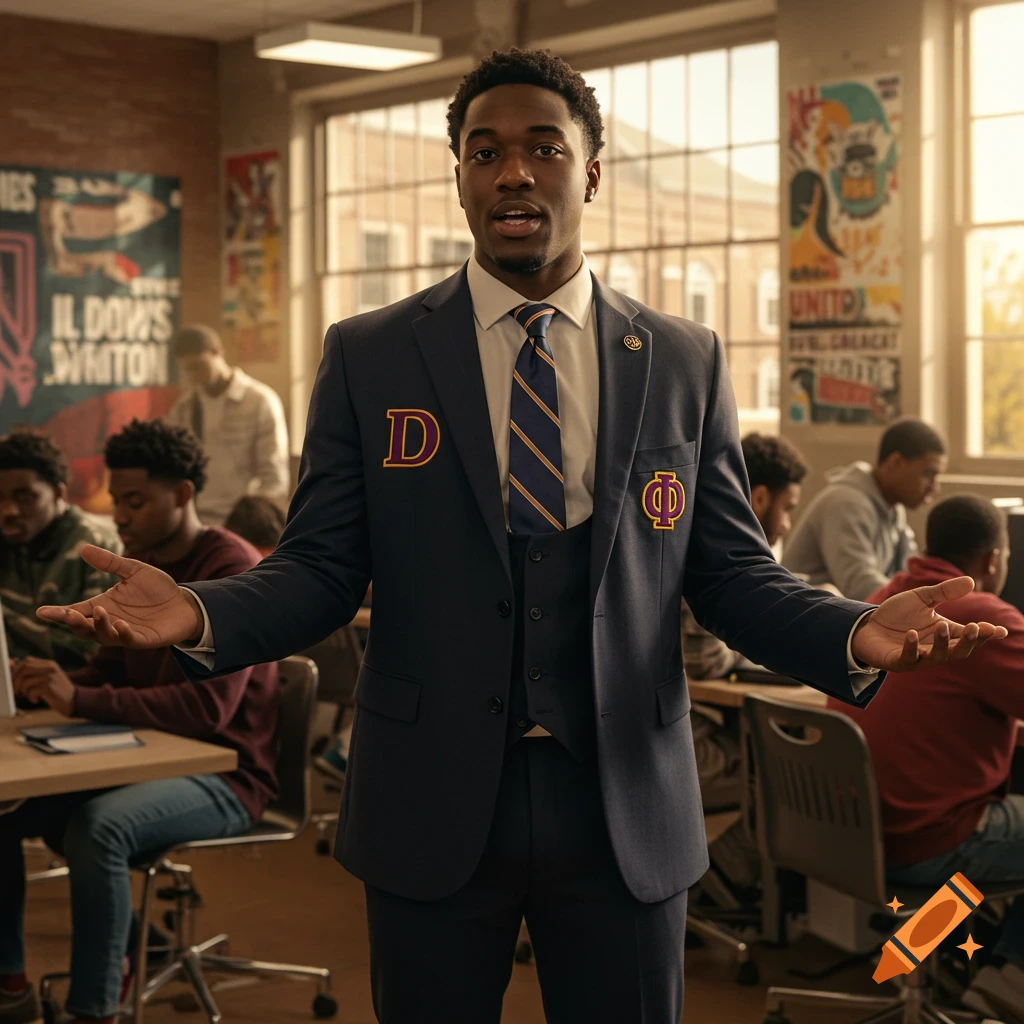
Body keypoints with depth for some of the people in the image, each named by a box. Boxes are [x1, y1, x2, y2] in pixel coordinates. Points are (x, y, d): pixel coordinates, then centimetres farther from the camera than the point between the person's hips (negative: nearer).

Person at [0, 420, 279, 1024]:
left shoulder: (232, 568, -16)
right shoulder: (140, 564, 10)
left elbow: (209, 705, -26)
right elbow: (113, 666, 17)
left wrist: (80, 699, -34)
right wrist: (57, 685, -7)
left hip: (225, 772, -8)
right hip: (150, 756, 8)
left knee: (99, 825, -34)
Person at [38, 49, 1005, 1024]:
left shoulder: (686, 363, 3)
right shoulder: (367, 357, 0)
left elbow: (732, 573, 4)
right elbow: (318, 568, -1)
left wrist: (854, 633, -16)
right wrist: (200, 614, -21)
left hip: (627, 812, 1)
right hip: (430, 810, -1)